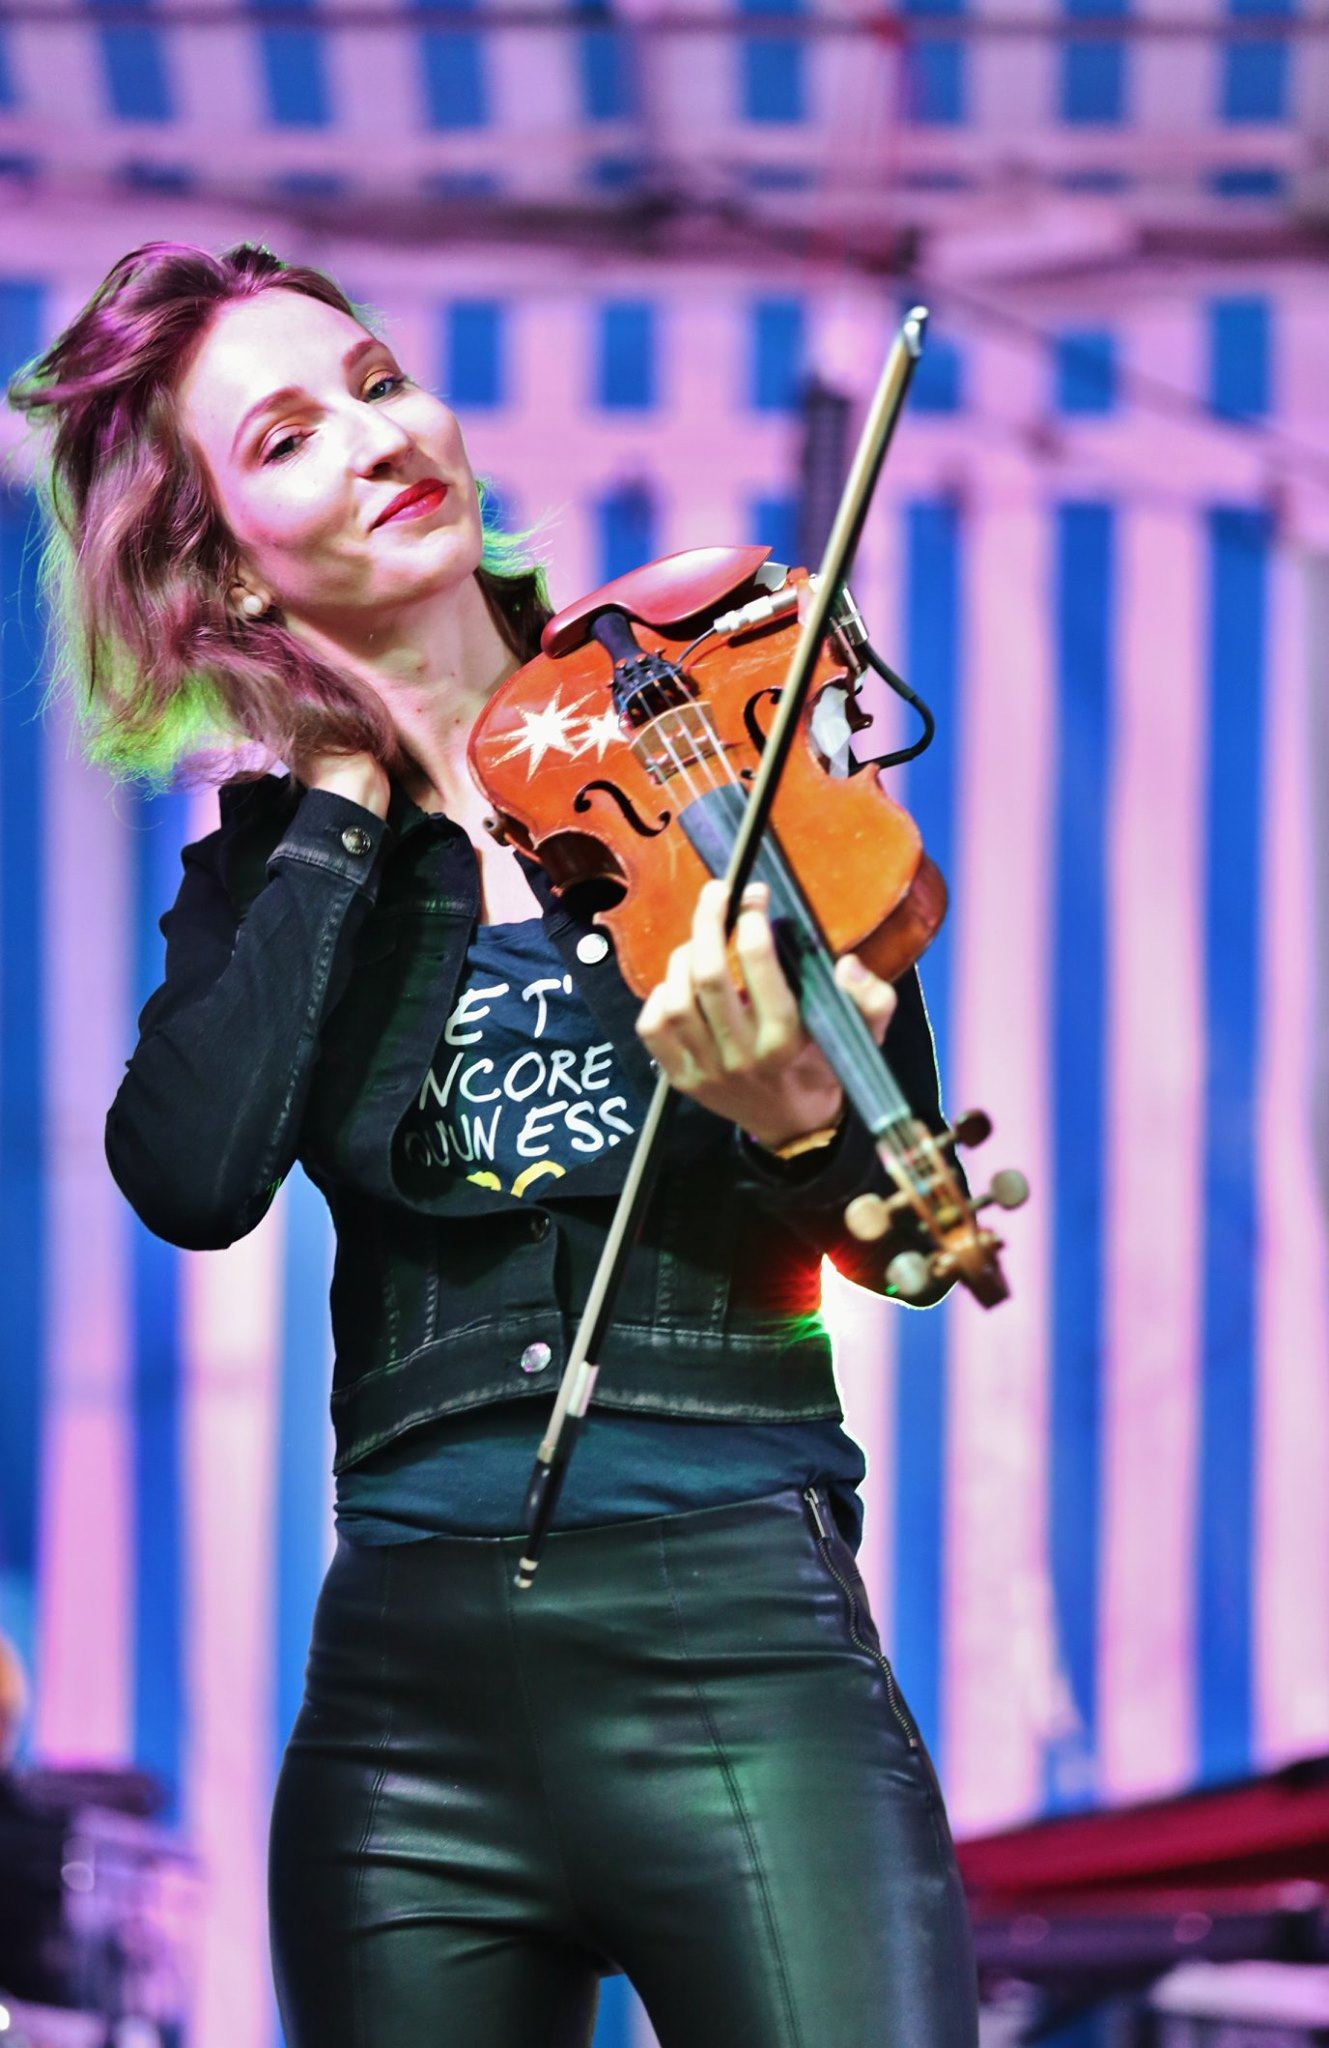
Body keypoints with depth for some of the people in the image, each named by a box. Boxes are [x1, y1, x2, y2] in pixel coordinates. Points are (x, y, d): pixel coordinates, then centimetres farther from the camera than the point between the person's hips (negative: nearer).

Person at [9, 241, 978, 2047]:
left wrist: (802, 1121, -22)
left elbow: (909, 1225, 1)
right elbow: (191, 1176, -10)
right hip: (409, 1676, 3)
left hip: (737, 1640, -3)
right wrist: (344, 809, -2)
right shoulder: (269, 869, 11)